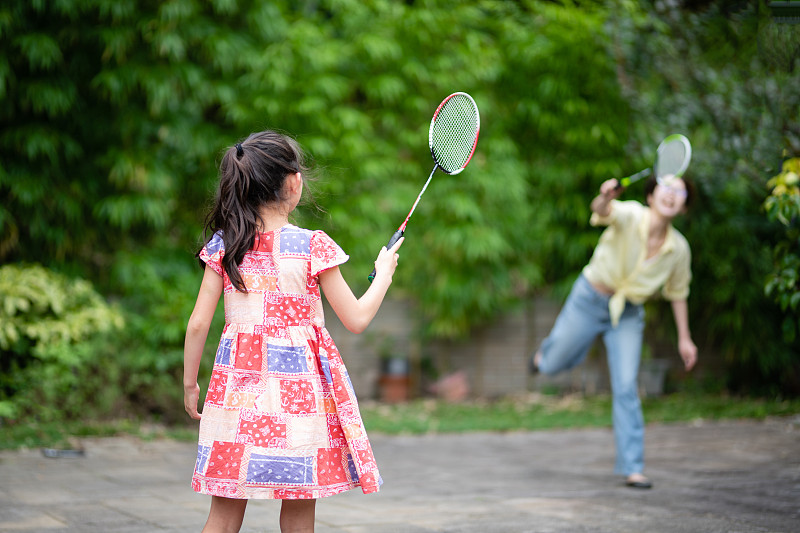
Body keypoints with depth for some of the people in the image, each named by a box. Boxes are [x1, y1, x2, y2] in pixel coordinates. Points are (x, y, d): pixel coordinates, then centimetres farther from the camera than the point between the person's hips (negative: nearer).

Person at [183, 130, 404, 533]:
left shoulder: (222, 245, 1)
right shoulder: (313, 247, -8)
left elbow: (198, 325, 1)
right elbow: (356, 319, -2)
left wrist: (189, 383, 14)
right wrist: (384, 273, 14)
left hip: (237, 388, 3)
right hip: (299, 391, -3)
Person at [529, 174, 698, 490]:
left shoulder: (679, 249, -12)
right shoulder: (629, 217, -25)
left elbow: (677, 293, 4)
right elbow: (603, 211, -49)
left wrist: (684, 338, 7)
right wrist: (606, 197, -73)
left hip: (628, 316, 2)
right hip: (589, 301, -2)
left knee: (626, 389, -8)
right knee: (556, 364, 16)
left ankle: (632, 468, -2)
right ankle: (545, 353, 56)